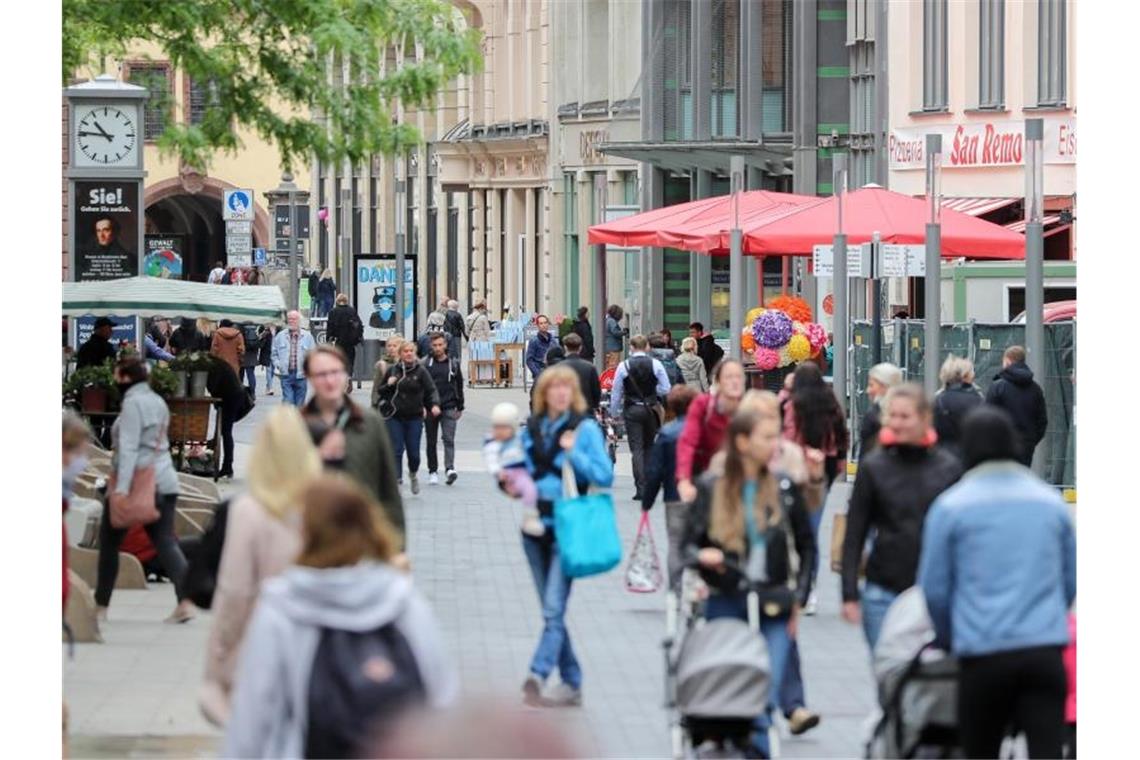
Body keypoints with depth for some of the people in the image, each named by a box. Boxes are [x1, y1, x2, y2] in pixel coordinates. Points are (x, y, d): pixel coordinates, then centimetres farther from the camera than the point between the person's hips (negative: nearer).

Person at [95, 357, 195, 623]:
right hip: (164, 483, 8)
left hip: (136, 481, -8)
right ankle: (186, 600, -20)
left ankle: (100, 606, 14)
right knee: (166, 541, -1)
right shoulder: (158, 401, 16)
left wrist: (121, 486, -27)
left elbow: (128, 447, -20)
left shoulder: (133, 403, -11)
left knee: (109, 541, 8)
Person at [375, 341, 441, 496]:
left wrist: (435, 405, -23)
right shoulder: (392, 370, 5)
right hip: (394, 417, 1)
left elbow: (431, 390, -5)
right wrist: (388, 385, -9)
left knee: (413, 452, 2)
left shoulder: (421, 371, 0)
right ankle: (397, 482, -2)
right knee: (396, 451, -6)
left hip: (414, 417, -1)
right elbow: (381, 391, 13)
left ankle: (413, 474, 32)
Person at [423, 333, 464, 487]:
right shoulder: (426, 364, 4)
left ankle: (450, 468, -21)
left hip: (449, 408, 0)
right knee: (431, 441, 6)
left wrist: (460, 408, 11)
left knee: (449, 439, -12)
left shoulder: (453, 364, 8)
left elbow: (459, 386, 13)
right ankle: (433, 471, 14)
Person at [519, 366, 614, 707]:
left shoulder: (585, 429, -2)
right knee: (551, 610, 9)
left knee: (553, 608, -16)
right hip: (536, 526, 6)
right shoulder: (531, 429, 11)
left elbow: (605, 476, -6)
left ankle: (538, 674, -25)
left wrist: (574, 454, -17)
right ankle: (571, 683, 17)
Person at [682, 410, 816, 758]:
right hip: (725, 602, 0)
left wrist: (799, 597, 8)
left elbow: (806, 546, 14)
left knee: (765, 696, -10)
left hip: (774, 607, 0)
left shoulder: (784, 488, 5)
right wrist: (701, 556, -19)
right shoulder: (711, 488, 1)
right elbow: (690, 543, 4)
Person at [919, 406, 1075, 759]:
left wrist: (948, 638, 21)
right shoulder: (1051, 501, 9)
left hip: (983, 654, -2)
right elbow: (1070, 580, 17)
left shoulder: (950, 506, -1)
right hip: (1046, 650, 2)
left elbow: (935, 588, 4)